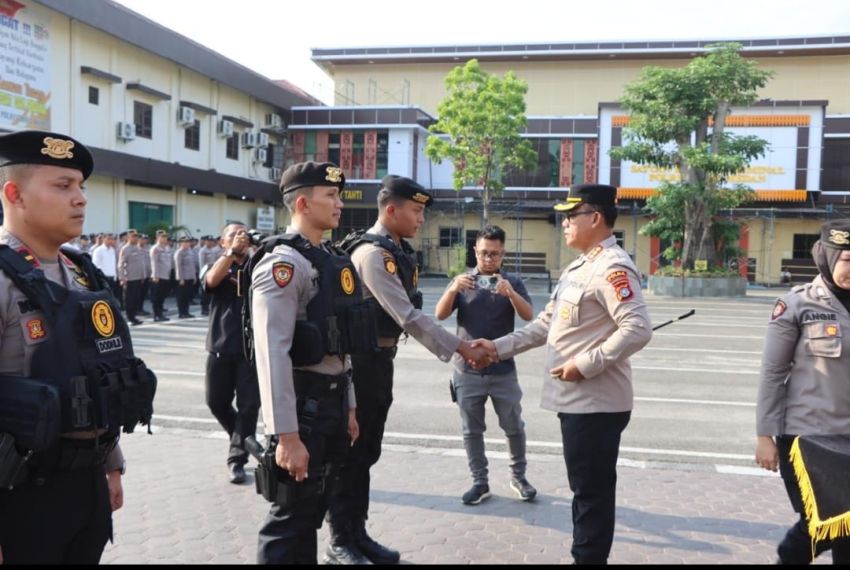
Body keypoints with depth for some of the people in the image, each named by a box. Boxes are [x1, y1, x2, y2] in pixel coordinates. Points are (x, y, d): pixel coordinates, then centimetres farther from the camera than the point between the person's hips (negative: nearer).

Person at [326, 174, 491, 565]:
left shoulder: (399, 251, 10)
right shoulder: (372, 253, -20)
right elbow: (407, 316, -25)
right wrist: (460, 349, -23)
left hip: (382, 359, 9)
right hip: (361, 361, -9)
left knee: (367, 450, 16)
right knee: (350, 450, 2)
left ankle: (358, 533, 29)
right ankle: (340, 542, 16)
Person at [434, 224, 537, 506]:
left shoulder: (512, 282, 1)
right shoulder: (462, 281, 3)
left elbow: (528, 315, -11)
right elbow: (440, 315, -7)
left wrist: (510, 293, -31)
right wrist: (453, 289, -27)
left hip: (503, 370, 0)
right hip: (467, 371, 1)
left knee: (514, 427, 8)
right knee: (472, 430, 8)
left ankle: (518, 477, 27)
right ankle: (480, 482, 21)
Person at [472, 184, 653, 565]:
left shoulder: (612, 267, -15)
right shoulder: (578, 267, 16)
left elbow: (638, 329, -25)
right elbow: (547, 323, 18)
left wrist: (586, 365, -22)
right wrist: (499, 348, 10)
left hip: (596, 402, -10)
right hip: (576, 399, 10)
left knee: (592, 492, 2)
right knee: (586, 490, 19)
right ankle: (586, 556, 32)